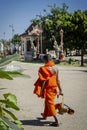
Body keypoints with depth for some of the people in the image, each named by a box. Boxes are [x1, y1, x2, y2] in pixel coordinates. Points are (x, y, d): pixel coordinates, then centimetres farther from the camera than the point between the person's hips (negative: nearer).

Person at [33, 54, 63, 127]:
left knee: (50, 104, 0)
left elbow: (44, 81, -18)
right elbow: (57, 80, 7)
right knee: (47, 102, 25)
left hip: (48, 88, -7)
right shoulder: (55, 68, 2)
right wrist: (60, 90, 14)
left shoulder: (45, 68, -17)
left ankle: (56, 121, -5)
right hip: (55, 87, 7)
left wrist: (41, 91, -13)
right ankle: (45, 115, 46)